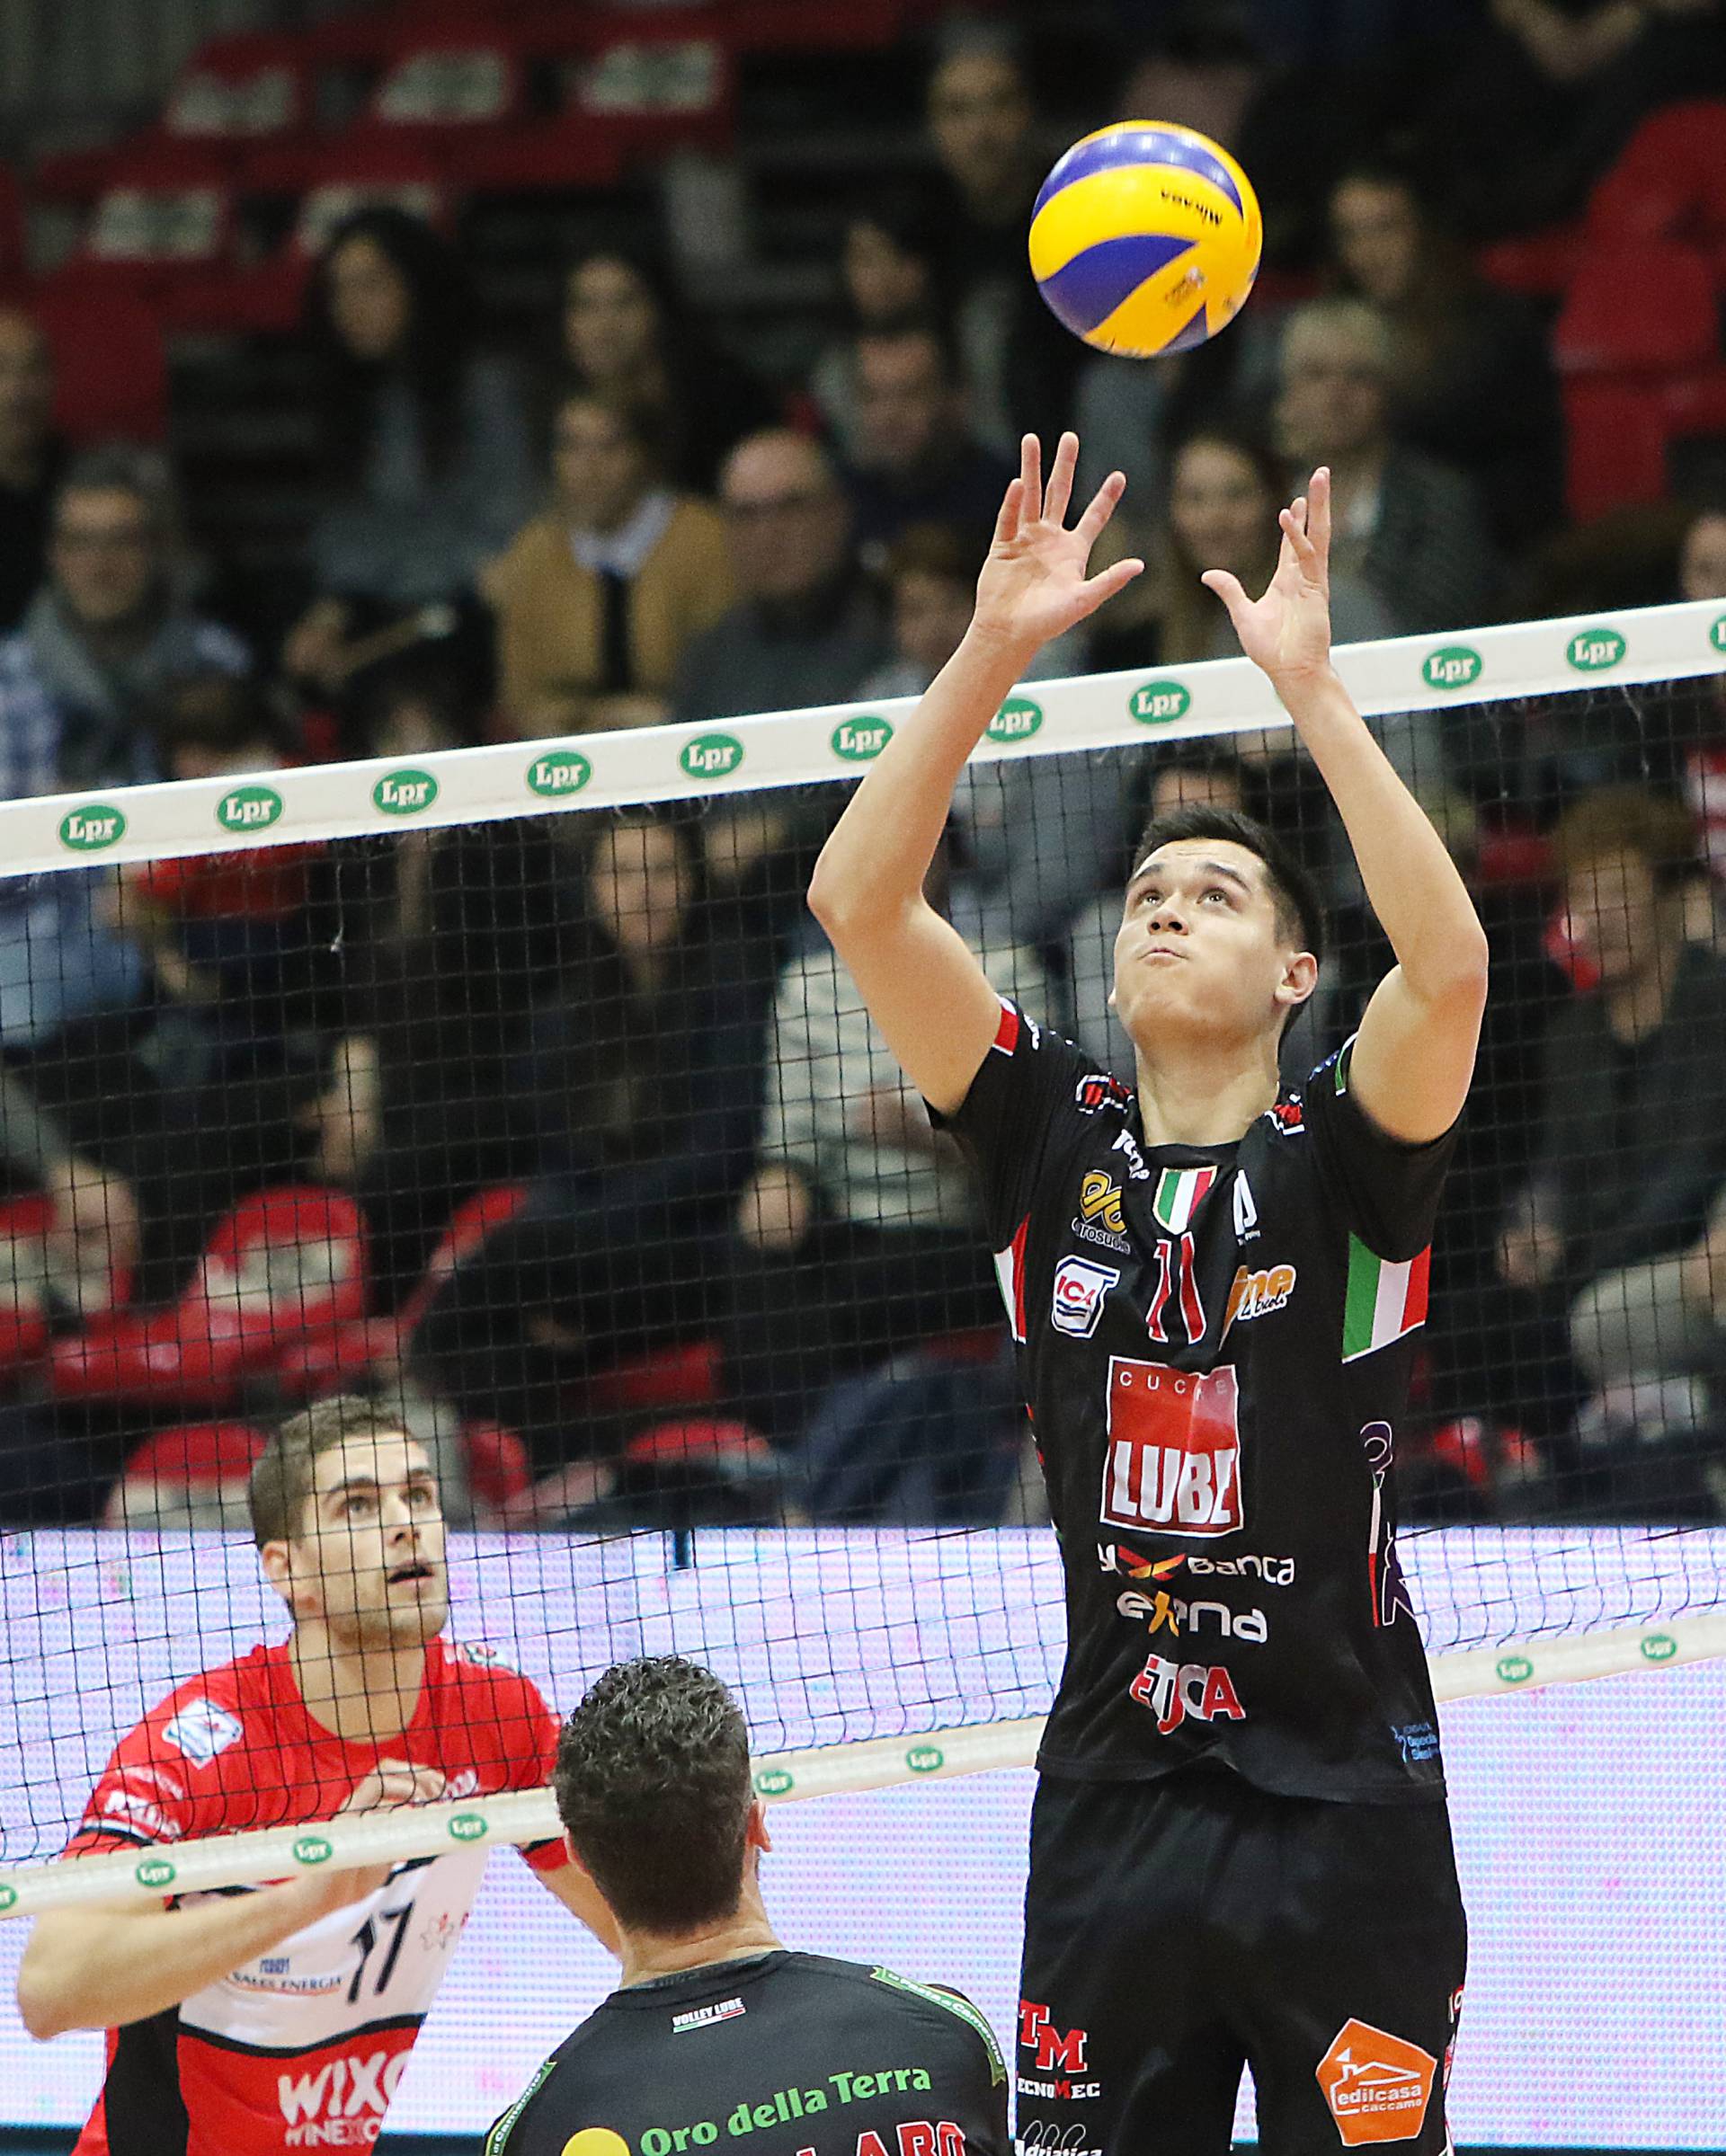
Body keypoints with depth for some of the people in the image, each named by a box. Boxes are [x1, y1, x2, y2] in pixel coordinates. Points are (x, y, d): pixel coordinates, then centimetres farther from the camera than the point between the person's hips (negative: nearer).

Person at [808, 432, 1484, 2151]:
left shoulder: (1342, 1161, -3)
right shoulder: (1057, 1144, 6)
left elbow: (1447, 961, -23)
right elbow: (858, 904, -3)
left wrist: (1308, 685, -24)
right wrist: (992, 650, -11)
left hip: (1343, 1804, -3)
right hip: (1112, 1795, 3)